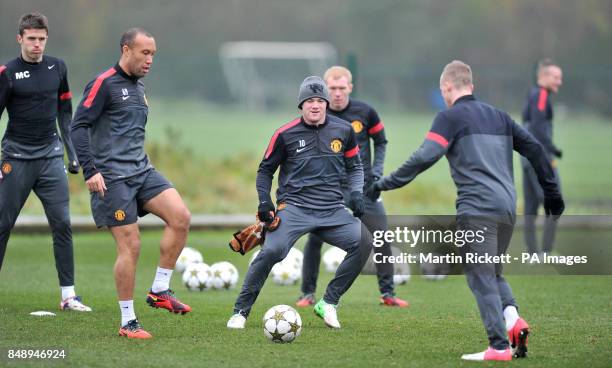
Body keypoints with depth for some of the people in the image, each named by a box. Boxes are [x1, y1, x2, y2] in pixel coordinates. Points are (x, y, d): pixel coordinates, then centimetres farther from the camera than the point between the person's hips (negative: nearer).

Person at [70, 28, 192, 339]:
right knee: (130, 246, -8)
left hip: (141, 171, 7)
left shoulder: (138, 86, 18)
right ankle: (127, 322, 3)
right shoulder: (104, 84, -8)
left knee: (180, 217, -13)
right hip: (112, 178, -7)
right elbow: (79, 126, -13)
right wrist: (90, 170, -18)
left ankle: (159, 290, -1)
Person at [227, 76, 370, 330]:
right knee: (272, 251, -28)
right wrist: (264, 201, -2)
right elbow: (265, 170, 12)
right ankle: (240, 311, -10)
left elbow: (354, 166, 20)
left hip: (332, 211, 3)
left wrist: (356, 194, 3)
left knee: (364, 241, -18)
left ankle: (328, 304, -3)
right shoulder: (286, 134, 0)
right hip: (293, 207, -3)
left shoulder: (343, 131, 7)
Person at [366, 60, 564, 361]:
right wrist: (551, 192, 27)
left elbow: (424, 158, -11)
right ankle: (512, 317, -6)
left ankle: (499, 346, -9)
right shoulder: (497, 116, 20)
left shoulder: (451, 117, 0)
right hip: (508, 207, 6)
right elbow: (534, 149, 20)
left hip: (477, 209, -6)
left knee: (482, 278, -3)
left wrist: (385, 184, -6)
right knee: (493, 273, 20)